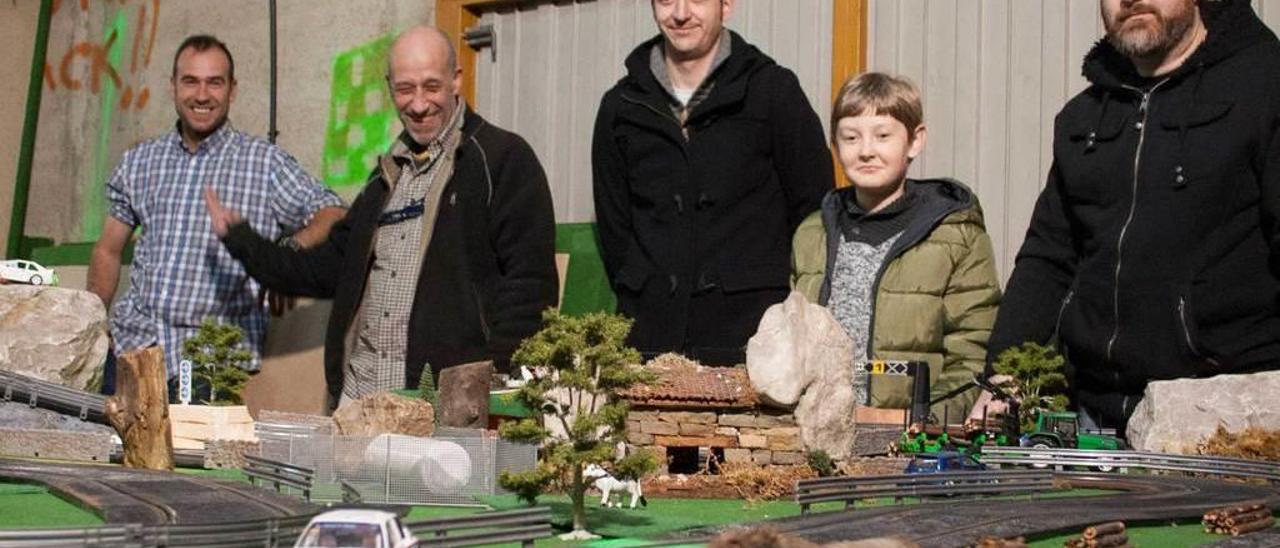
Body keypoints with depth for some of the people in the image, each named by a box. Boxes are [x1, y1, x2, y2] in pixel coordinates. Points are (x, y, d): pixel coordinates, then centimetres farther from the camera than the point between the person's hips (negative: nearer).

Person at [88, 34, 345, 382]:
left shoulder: (265, 163, 4)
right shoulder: (138, 163, 15)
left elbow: (332, 214, -1)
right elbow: (108, 252, 21)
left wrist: (292, 250, -21)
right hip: (133, 343, 3)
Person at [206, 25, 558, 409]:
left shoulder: (504, 159, -2)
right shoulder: (390, 172, 21)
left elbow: (530, 283, -9)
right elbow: (333, 268, 26)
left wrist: (496, 378, -19)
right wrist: (240, 241, 22)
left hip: (448, 395, -6)